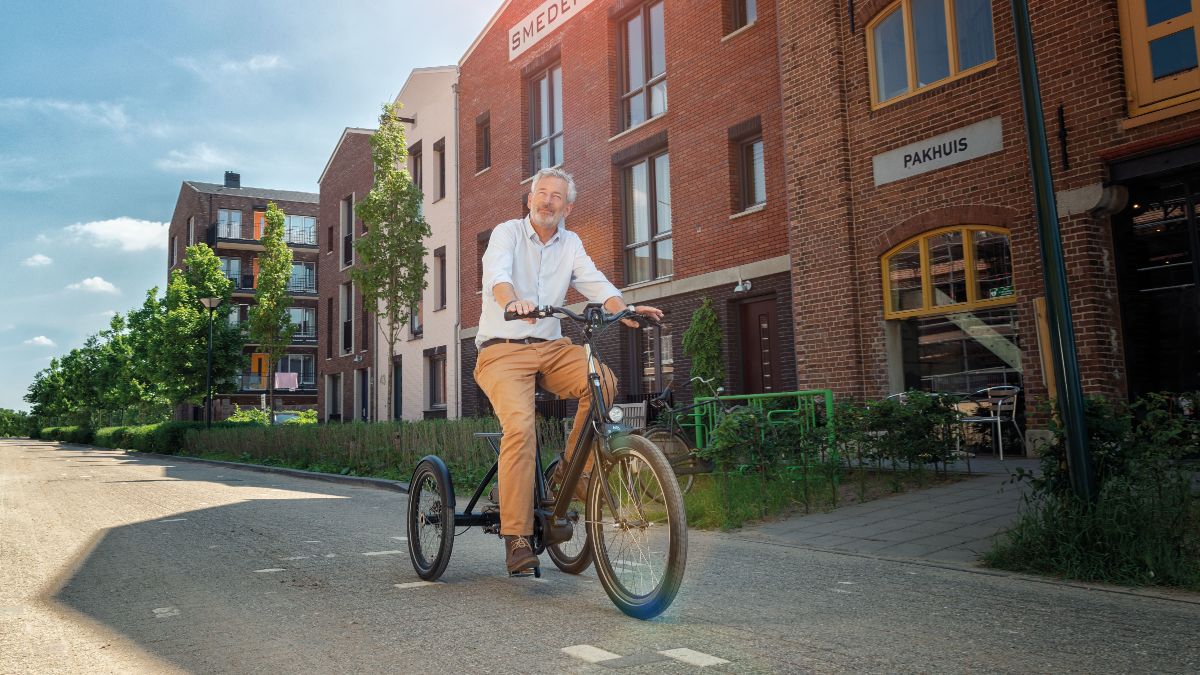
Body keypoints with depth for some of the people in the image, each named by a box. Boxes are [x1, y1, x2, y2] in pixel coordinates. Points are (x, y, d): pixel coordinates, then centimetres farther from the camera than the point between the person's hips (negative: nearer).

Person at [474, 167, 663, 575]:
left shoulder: (570, 243, 14)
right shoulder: (507, 233, 0)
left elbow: (594, 282, 0)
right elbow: (497, 274, -20)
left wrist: (625, 310, -21)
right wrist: (513, 301, -44)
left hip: (550, 348, 4)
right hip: (503, 351, -4)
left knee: (603, 381, -25)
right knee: (520, 426, -26)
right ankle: (516, 538, -19)